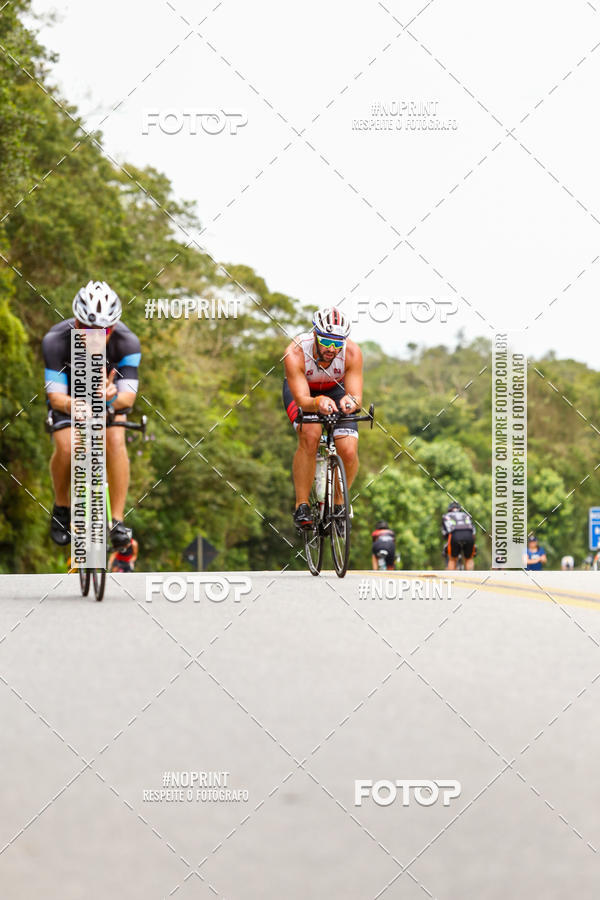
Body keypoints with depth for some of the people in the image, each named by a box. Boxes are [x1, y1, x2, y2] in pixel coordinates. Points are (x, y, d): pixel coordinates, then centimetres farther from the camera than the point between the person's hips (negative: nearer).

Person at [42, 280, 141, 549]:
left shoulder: (127, 342, -33)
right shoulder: (55, 341, -35)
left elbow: (128, 397, -34)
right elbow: (56, 397, -37)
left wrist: (112, 397, -58)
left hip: (110, 397, 1)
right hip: (69, 394, -1)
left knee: (115, 441, -26)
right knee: (66, 447, -25)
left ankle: (117, 521, -18)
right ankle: (61, 507, 4)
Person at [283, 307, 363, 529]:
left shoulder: (352, 352, -31)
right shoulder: (296, 352, -36)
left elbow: (357, 396, -35)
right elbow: (302, 400, -41)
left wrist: (351, 401, -60)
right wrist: (317, 403, -64)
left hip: (335, 391, 2)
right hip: (300, 389, -2)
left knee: (349, 451, -19)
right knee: (309, 436, -32)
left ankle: (338, 503, 10)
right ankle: (301, 506, -18)